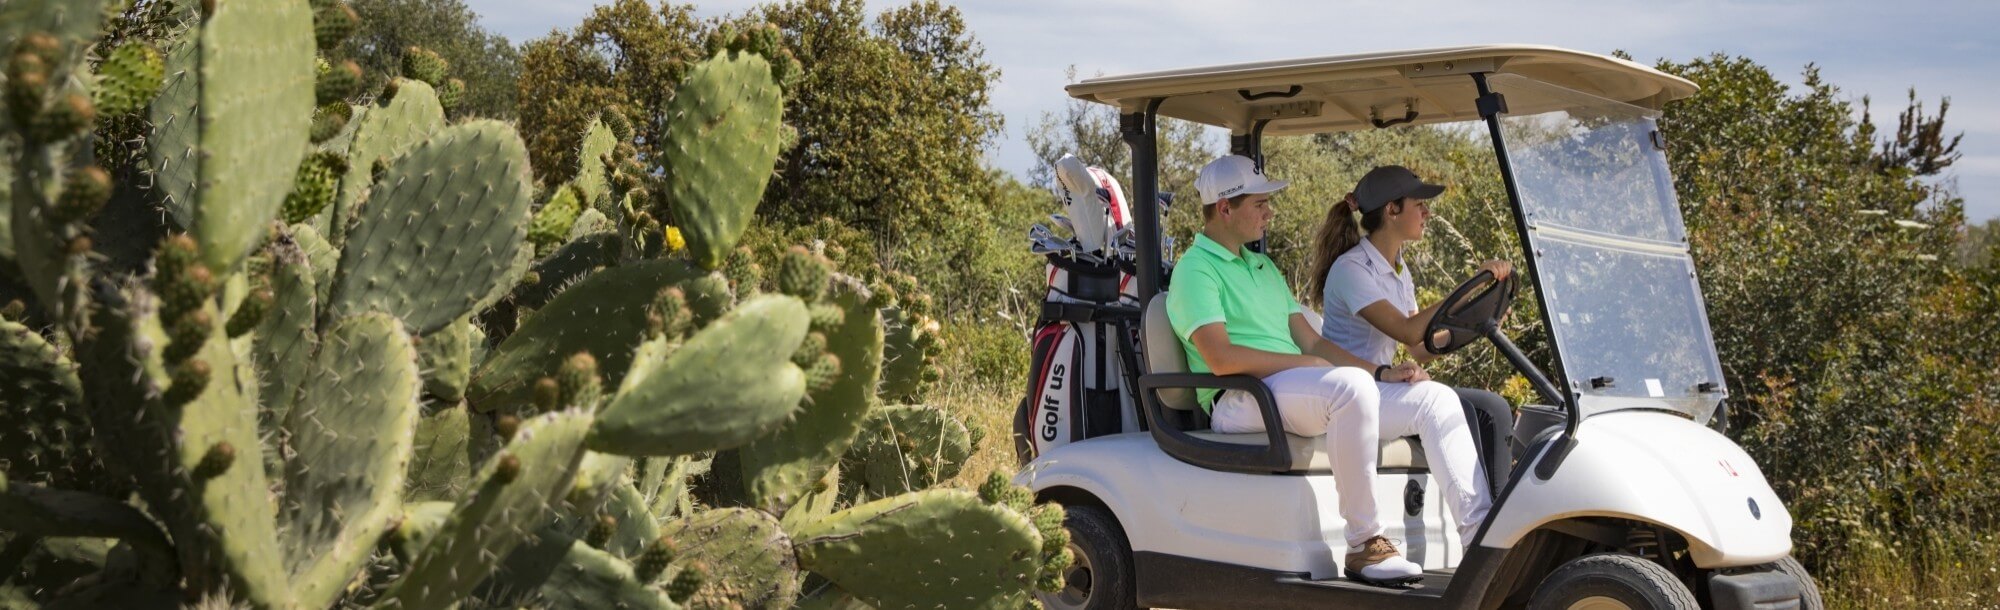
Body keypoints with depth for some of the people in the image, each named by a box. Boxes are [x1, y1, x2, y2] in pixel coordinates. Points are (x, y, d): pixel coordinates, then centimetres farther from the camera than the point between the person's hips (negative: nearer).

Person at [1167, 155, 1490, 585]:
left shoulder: (1263, 266, 25)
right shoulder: (1196, 270, -4)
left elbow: (1311, 342, 21)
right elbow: (1221, 358, -18)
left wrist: (1380, 372, 7)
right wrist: (1303, 364, -13)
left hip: (1302, 395, 9)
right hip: (1240, 403, -9)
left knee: (1435, 398, -1)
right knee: (1350, 385, -37)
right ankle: (1364, 545, -30)